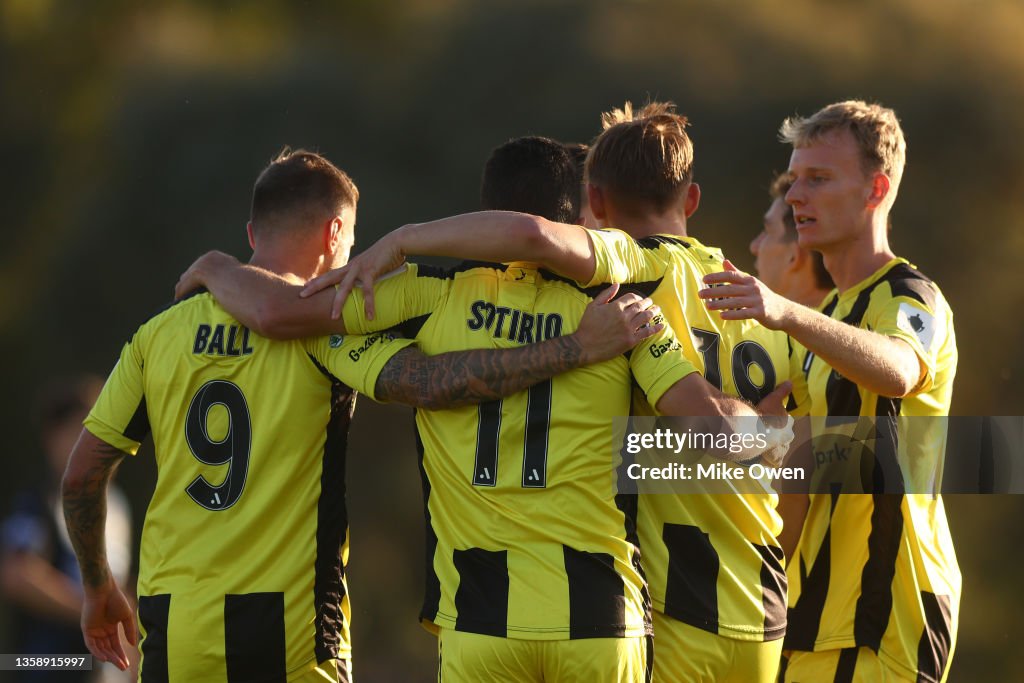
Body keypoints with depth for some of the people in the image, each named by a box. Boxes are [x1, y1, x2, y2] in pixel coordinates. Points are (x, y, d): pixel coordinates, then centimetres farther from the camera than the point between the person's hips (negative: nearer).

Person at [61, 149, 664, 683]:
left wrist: (99, 588, 26)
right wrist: (576, 348, -22)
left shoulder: (159, 334, 8)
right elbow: (428, 383, -22)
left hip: (169, 624, 4)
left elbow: (83, 475, 11)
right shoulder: (323, 328, -5)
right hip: (286, 623, -4)